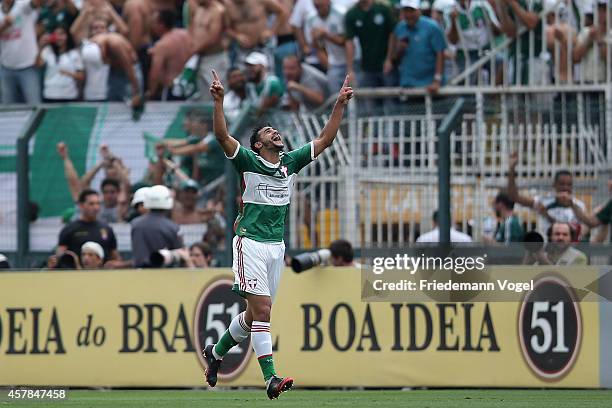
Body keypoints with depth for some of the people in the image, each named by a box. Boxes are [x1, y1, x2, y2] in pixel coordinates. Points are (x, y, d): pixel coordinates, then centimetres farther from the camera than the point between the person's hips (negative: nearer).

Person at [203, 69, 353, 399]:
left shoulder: (291, 162, 11)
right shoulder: (248, 161, -3)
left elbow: (325, 139, 13)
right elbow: (222, 136, -17)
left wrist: (340, 104, 7)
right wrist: (219, 101, -28)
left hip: (277, 245, 6)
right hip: (251, 243, -6)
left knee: (255, 313, 12)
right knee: (262, 309, -14)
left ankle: (216, 352, 35)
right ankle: (270, 378, -19)